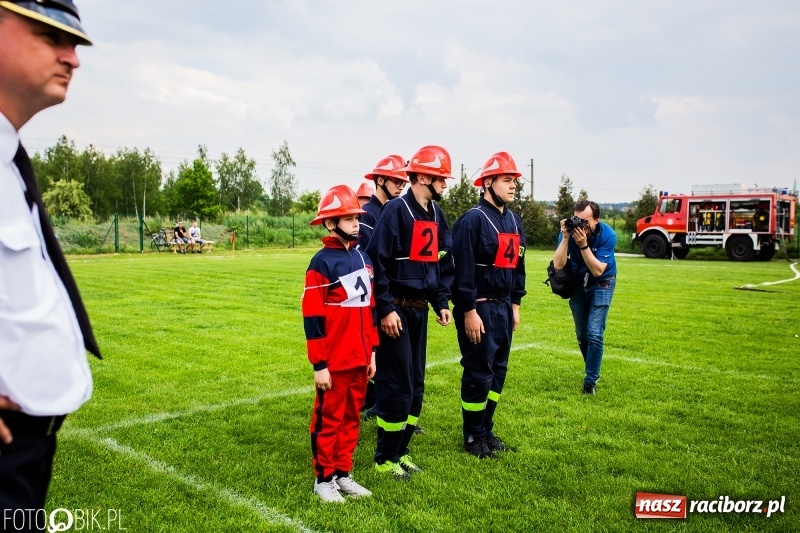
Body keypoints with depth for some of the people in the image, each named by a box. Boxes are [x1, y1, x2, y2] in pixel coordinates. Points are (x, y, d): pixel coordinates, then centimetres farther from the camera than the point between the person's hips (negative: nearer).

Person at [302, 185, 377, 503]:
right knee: (329, 420, 7)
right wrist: (319, 365, -14)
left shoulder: (363, 258, 8)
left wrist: (372, 350, 13)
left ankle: (343, 473, 28)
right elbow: (312, 318, -14)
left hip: (360, 358, 7)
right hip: (334, 361, -6)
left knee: (351, 418, 15)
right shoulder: (321, 262, -13)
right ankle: (323, 478, 21)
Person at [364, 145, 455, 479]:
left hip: (420, 310, 8)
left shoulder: (436, 214, 11)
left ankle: (401, 451, 26)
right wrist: (386, 309, -20)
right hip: (396, 310, -8)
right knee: (396, 385, -2)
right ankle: (385, 458, 12)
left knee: (415, 384, 13)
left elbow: (443, 262, 18)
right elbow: (377, 261, -18)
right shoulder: (396, 211, -14)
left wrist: (442, 303, 11)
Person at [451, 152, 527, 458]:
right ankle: (474, 437, 14)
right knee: (479, 373, -1)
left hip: (503, 307, 8)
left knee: (498, 371, 14)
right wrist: (469, 312, -19)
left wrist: (515, 305, 16)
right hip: (479, 308, -8)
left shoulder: (514, 221, 11)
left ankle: (487, 429, 28)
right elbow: (463, 269, -18)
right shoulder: (473, 220, -15)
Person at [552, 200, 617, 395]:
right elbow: (558, 265, -29)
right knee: (582, 335, 12)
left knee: (594, 334, -13)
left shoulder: (607, 235, -27)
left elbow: (597, 271, -31)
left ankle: (590, 381, 0)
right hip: (577, 284, 3)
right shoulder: (569, 231, -21)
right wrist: (566, 238, -39)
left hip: (601, 284, -3)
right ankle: (593, 370, 36)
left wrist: (583, 245, -40)